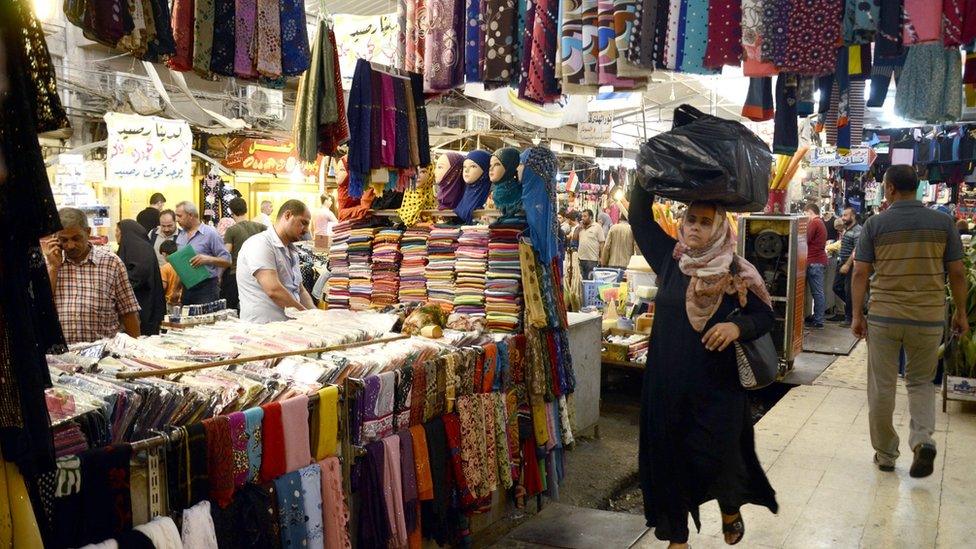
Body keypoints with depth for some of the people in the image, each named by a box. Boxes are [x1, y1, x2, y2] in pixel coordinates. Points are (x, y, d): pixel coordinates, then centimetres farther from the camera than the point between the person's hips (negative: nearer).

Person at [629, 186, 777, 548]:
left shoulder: (736, 272, -5)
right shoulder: (670, 258, 1)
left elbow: (765, 316, 0)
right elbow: (639, 216, 0)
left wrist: (738, 326, -21)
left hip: (717, 386, -2)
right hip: (667, 383, 2)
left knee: (716, 457, 4)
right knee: (670, 457, 8)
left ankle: (730, 510, 39)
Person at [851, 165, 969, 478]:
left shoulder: (875, 224, -3)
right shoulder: (943, 223, 0)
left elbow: (861, 273, -4)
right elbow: (957, 273, 3)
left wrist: (857, 315, 3)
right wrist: (961, 313, 13)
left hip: (884, 317, -1)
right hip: (929, 319, 1)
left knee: (882, 387, 10)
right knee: (921, 382, 19)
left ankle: (885, 454, 19)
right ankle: (923, 438, -3)